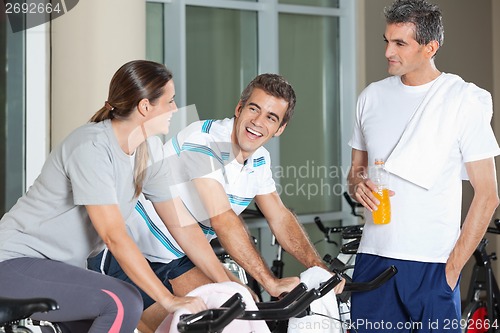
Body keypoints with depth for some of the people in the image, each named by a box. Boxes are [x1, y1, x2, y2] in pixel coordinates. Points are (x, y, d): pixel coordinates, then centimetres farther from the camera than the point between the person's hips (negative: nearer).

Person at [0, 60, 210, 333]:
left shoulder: (150, 149, 0)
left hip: (61, 266, 9)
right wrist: (169, 300, -31)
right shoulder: (91, 147, -24)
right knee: (123, 304, -25)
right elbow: (114, 237, -29)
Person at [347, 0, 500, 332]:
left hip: (433, 266, -3)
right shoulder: (372, 97, 9)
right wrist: (358, 184, -4)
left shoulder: (465, 101, -4)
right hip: (373, 258, 4)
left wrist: (453, 268, -9)